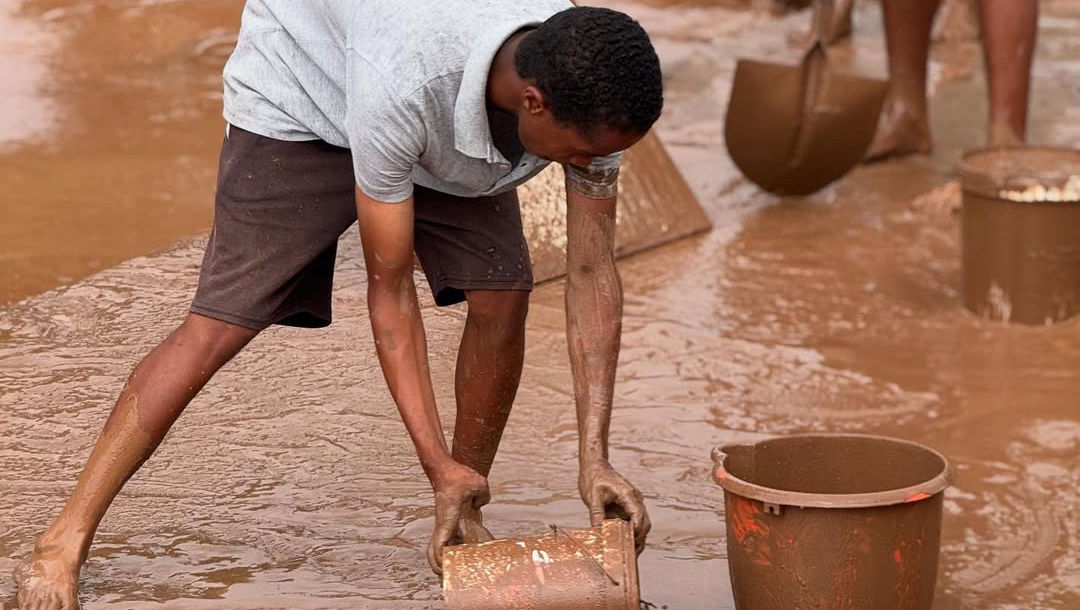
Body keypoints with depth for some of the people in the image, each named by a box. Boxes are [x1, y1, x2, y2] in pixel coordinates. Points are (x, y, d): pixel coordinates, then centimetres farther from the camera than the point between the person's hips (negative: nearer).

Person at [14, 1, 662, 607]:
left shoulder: (589, 97, -31)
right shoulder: (402, 86, -45)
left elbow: (592, 272, -22)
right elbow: (390, 292, -33)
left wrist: (594, 458, -28)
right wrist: (439, 463, -34)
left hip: (449, 132, 5)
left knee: (502, 294, -14)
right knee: (220, 323, -13)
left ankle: (463, 517, 7)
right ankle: (63, 543, -8)